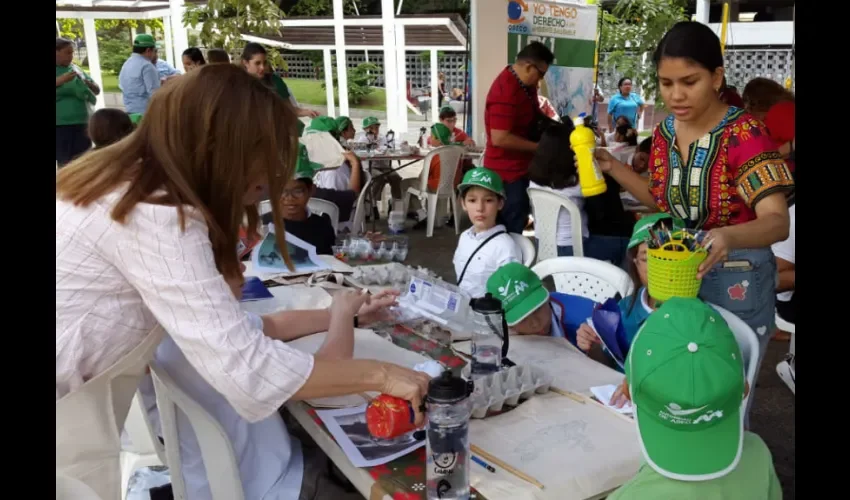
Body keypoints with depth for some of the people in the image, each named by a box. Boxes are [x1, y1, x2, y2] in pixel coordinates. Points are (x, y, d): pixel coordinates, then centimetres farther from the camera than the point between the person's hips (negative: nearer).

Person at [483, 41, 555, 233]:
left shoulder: (525, 84, 6)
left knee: (518, 221, 18)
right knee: (511, 227, -1)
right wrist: (539, 147, -21)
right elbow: (500, 139, -29)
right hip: (508, 172, -10)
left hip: (521, 167, 10)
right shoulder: (505, 91, -24)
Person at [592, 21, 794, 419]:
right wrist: (613, 168, 0)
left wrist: (729, 237, -47)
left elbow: (777, 221, -26)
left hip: (735, 282, -5)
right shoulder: (664, 132, 0)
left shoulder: (745, 134, -19)